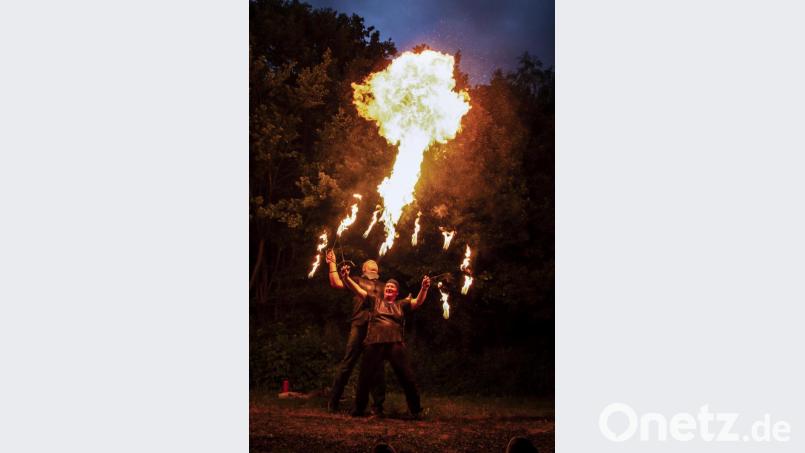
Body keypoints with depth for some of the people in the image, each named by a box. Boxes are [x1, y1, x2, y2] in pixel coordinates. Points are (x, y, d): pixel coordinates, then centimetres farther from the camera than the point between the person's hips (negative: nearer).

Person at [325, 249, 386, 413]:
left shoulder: (383, 286, 27)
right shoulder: (358, 281, 19)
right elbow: (336, 283, 7)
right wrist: (332, 264, 4)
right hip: (359, 325, -3)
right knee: (348, 362, -7)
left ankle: (378, 406, 6)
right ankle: (333, 402, -2)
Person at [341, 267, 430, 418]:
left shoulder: (401, 305, 17)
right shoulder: (375, 300, 17)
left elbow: (418, 302, 4)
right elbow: (358, 289, 9)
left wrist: (424, 288, -14)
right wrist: (347, 278, -7)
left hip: (396, 345, 0)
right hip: (374, 344, 0)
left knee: (407, 378, -2)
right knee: (366, 378, 5)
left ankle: (416, 410, 9)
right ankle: (358, 409, 19)